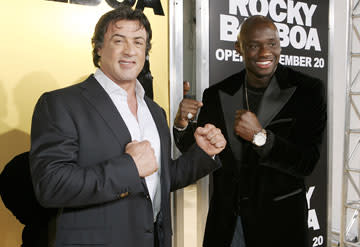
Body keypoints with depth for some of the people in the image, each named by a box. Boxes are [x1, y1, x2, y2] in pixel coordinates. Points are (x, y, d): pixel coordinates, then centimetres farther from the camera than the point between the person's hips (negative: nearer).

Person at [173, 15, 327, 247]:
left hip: (279, 221, -2)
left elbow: (307, 163, -14)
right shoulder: (217, 94, -4)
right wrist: (182, 125, -15)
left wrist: (260, 136, -27)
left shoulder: (308, 89, -11)